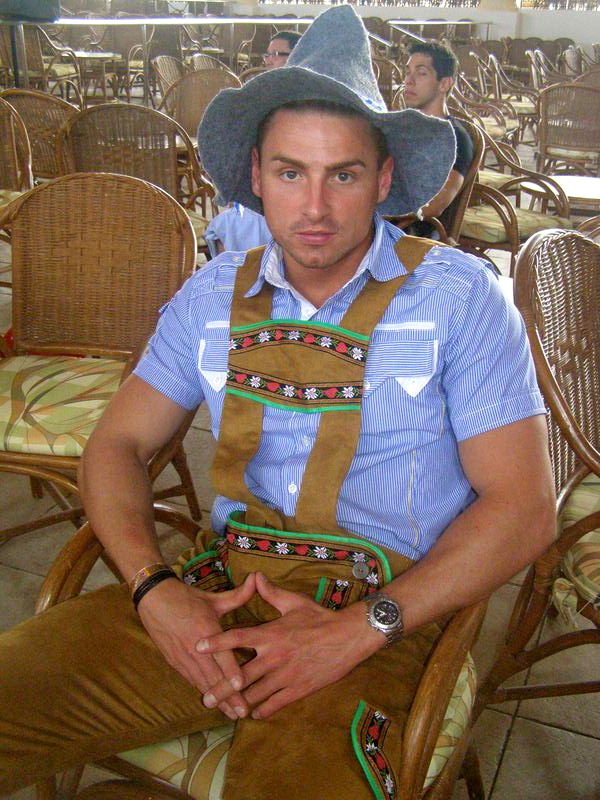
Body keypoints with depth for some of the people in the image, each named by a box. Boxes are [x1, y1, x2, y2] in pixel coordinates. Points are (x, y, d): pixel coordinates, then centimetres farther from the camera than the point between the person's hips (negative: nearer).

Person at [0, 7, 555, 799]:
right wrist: (155, 588, -9)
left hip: (378, 610, -2)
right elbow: (117, 445, 9)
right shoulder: (214, 296, 9)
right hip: (216, 589, 3)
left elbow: (524, 508, -5)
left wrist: (360, 629, -15)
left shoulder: (458, 295, -2)